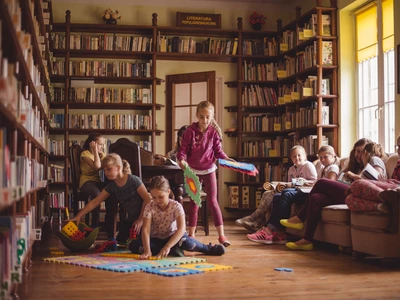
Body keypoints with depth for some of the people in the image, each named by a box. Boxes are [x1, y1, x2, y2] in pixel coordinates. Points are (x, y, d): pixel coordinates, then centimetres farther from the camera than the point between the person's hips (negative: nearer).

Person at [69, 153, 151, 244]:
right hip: (131, 219, 7)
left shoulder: (133, 180, -17)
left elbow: (147, 199, -17)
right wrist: (78, 216, -10)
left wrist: (141, 220, -16)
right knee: (120, 241, 7)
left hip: (144, 217, -7)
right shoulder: (111, 186, 0)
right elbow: (95, 202, -2)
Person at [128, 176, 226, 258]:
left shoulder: (176, 206, -19)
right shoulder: (149, 208, -15)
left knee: (186, 241, -38)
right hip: (156, 239, 3)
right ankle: (173, 250, -25)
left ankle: (208, 248, -7)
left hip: (173, 237, -3)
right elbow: (146, 229, -25)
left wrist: (167, 246, -46)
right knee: (133, 245, -26)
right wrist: (147, 250, -43)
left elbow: (181, 228, -32)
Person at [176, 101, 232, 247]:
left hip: (209, 170, 0)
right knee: (194, 202, 9)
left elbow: (218, 151, 0)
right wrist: (181, 159, -28)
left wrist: (226, 159, -17)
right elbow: (183, 148, -9)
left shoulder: (213, 132, -5)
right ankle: (191, 235, 20)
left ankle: (221, 235, -1)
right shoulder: (190, 131, -10)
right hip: (193, 170, 0)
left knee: (212, 201, -4)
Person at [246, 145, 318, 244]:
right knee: (276, 197, -22)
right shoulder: (291, 169, 25)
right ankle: (279, 233, -33)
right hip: (293, 191, 7)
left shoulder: (308, 165, 5)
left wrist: (305, 181, -18)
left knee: (286, 194, -34)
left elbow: (315, 182, -2)